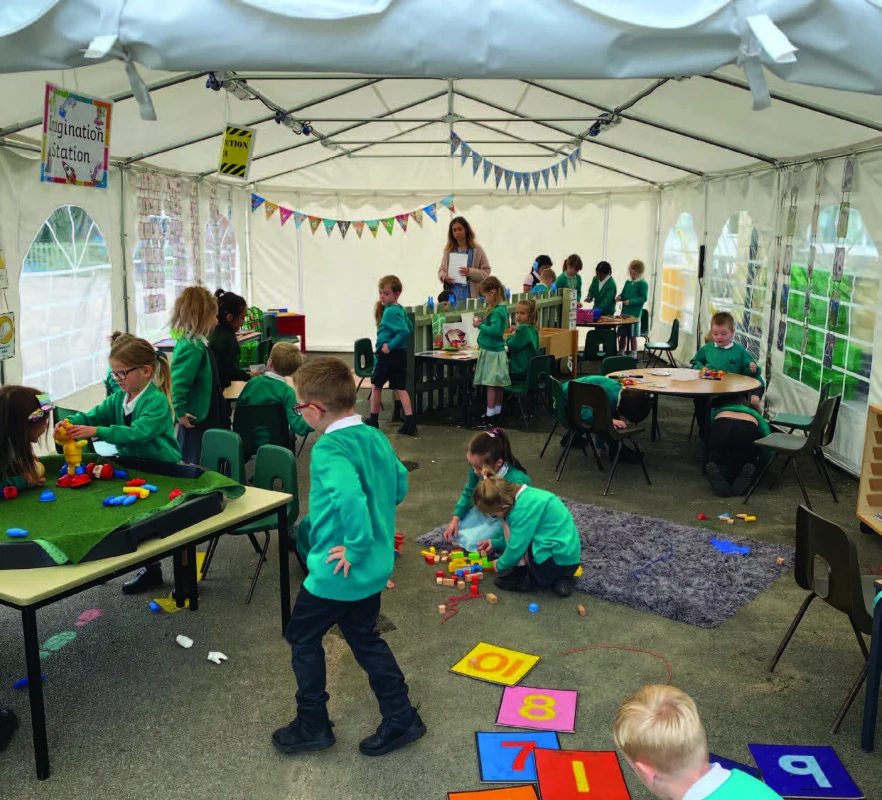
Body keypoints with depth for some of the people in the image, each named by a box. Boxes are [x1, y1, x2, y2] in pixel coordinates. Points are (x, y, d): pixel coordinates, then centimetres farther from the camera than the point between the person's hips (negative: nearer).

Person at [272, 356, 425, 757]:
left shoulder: (328, 449, -24)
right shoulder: (375, 437, 1)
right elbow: (400, 484, 14)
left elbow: (349, 497, -41)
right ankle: (401, 719, 29)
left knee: (302, 637, 15)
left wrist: (355, 547, -29)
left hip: (338, 571, -8)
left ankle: (313, 725, 28)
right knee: (365, 639, 23)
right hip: (375, 567, 8)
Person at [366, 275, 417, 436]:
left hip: (389, 354, -8)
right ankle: (409, 423, -1)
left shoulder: (390, 311, -18)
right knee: (400, 388, 7)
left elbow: (405, 331, -28)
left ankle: (373, 421, 23)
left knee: (375, 385, 11)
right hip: (400, 354, 8)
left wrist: (390, 345, -22)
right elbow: (409, 328, 21)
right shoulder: (400, 310, 9)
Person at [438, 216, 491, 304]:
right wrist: (444, 277, -7)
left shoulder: (477, 249, 2)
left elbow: (486, 272, -1)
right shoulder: (448, 250, 11)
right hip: (452, 294, 2)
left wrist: (470, 272, -17)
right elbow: (441, 269, 15)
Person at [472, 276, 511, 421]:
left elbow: (494, 330, -27)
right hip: (497, 349, 10)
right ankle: (498, 409, 25)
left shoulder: (497, 311, -19)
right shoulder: (502, 308, 11)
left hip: (491, 352, -10)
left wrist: (480, 325, -16)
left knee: (490, 383, -4)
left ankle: (490, 413, 0)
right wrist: (482, 322, 5)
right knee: (497, 383, 16)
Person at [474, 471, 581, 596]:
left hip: (557, 562, -9)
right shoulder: (525, 495, 7)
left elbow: (517, 546, -16)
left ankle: (523, 577, 2)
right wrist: (495, 543, 26)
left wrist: (500, 564, 3)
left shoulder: (524, 507, -21)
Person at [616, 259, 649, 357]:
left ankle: (633, 356, 12)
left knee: (632, 336, 2)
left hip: (634, 314, -5)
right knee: (622, 335, 10)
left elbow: (643, 298, -11)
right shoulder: (628, 282, 10)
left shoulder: (643, 284, -8)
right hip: (624, 312, 5)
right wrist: (620, 297, -4)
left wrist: (630, 302, -20)